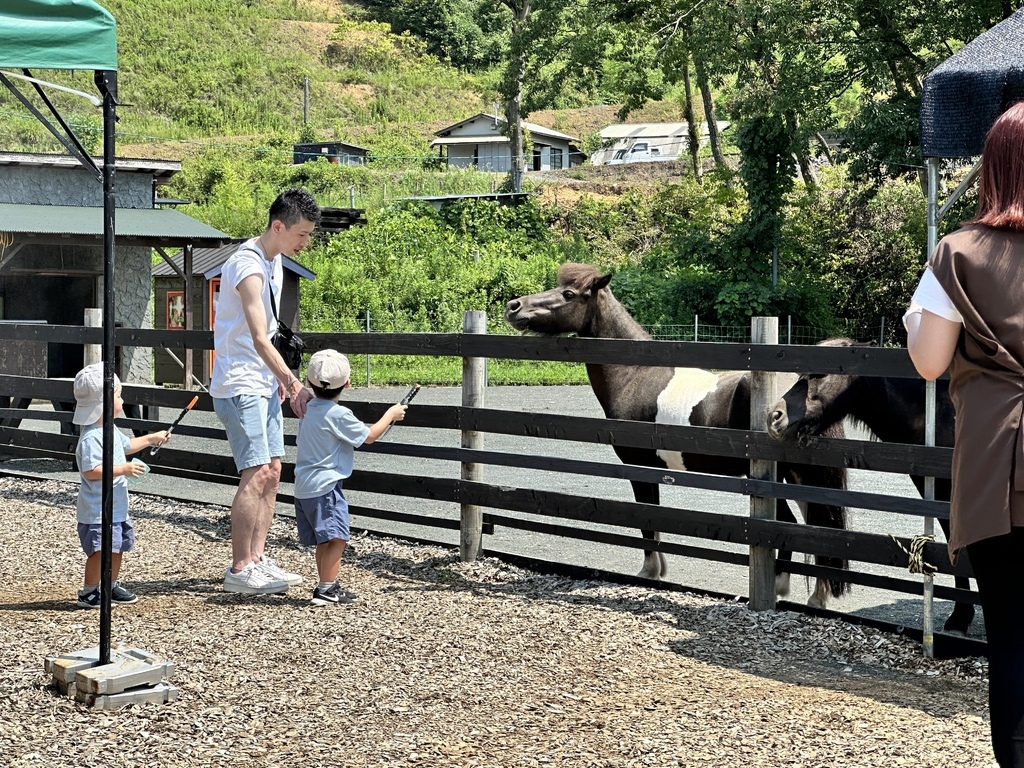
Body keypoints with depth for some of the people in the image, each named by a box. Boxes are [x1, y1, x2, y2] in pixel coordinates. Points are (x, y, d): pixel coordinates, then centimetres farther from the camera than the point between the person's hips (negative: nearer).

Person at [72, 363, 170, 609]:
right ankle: (88, 592, 0)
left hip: (117, 506, 10)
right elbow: (91, 470, -28)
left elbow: (126, 445, 32)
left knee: (117, 547, 17)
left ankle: (112, 586, 30)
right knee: (100, 550, -11)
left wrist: (152, 439, 32)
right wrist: (124, 469, -29)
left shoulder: (111, 430, 11)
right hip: (98, 510, -10)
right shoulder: (91, 437, -21)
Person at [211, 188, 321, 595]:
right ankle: (239, 570, -5)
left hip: (262, 385, 10)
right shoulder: (248, 267, -19)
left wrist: (279, 379, 15)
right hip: (239, 386, -10)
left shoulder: (274, 260, 12)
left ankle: (257, 560, 16)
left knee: (271, 473, 9)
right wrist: (294, 385, -24)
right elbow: (259, 340, -24)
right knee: (256, 476, -11)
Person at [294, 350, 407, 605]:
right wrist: (391, 414, 6)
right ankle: (326, 589, -11)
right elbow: (369, 436, -6)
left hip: (304, 487, 9)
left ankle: (328, 586, 18)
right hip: (325, 486, -9)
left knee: (324, 540, 14)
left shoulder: (309, 409, 9)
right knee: (336, 537, -8)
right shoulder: (339, 415, -14)